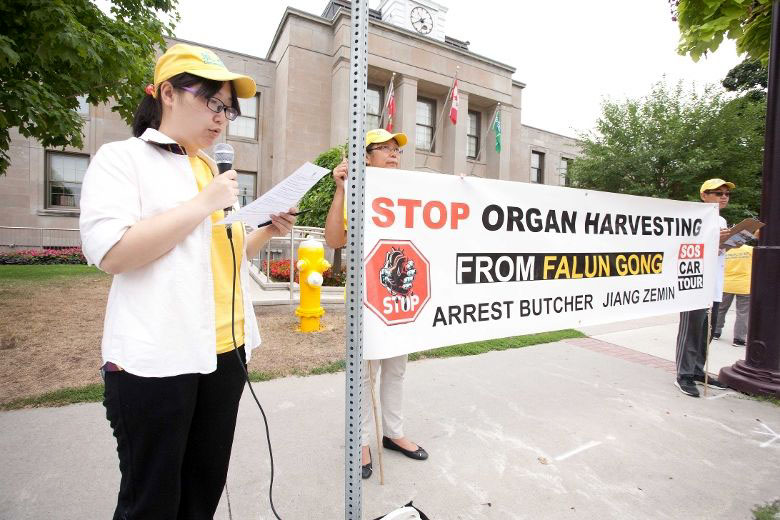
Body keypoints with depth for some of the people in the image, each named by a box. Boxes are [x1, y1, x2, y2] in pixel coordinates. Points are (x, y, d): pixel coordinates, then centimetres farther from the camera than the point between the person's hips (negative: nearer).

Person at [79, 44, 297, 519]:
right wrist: (205, 204, -17)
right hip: (155, 358, -6)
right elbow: (110, 253, -18)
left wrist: (269, 231, 4)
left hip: (224, 350, 7)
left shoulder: (214, 169, 16)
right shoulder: (121, 158, -3)